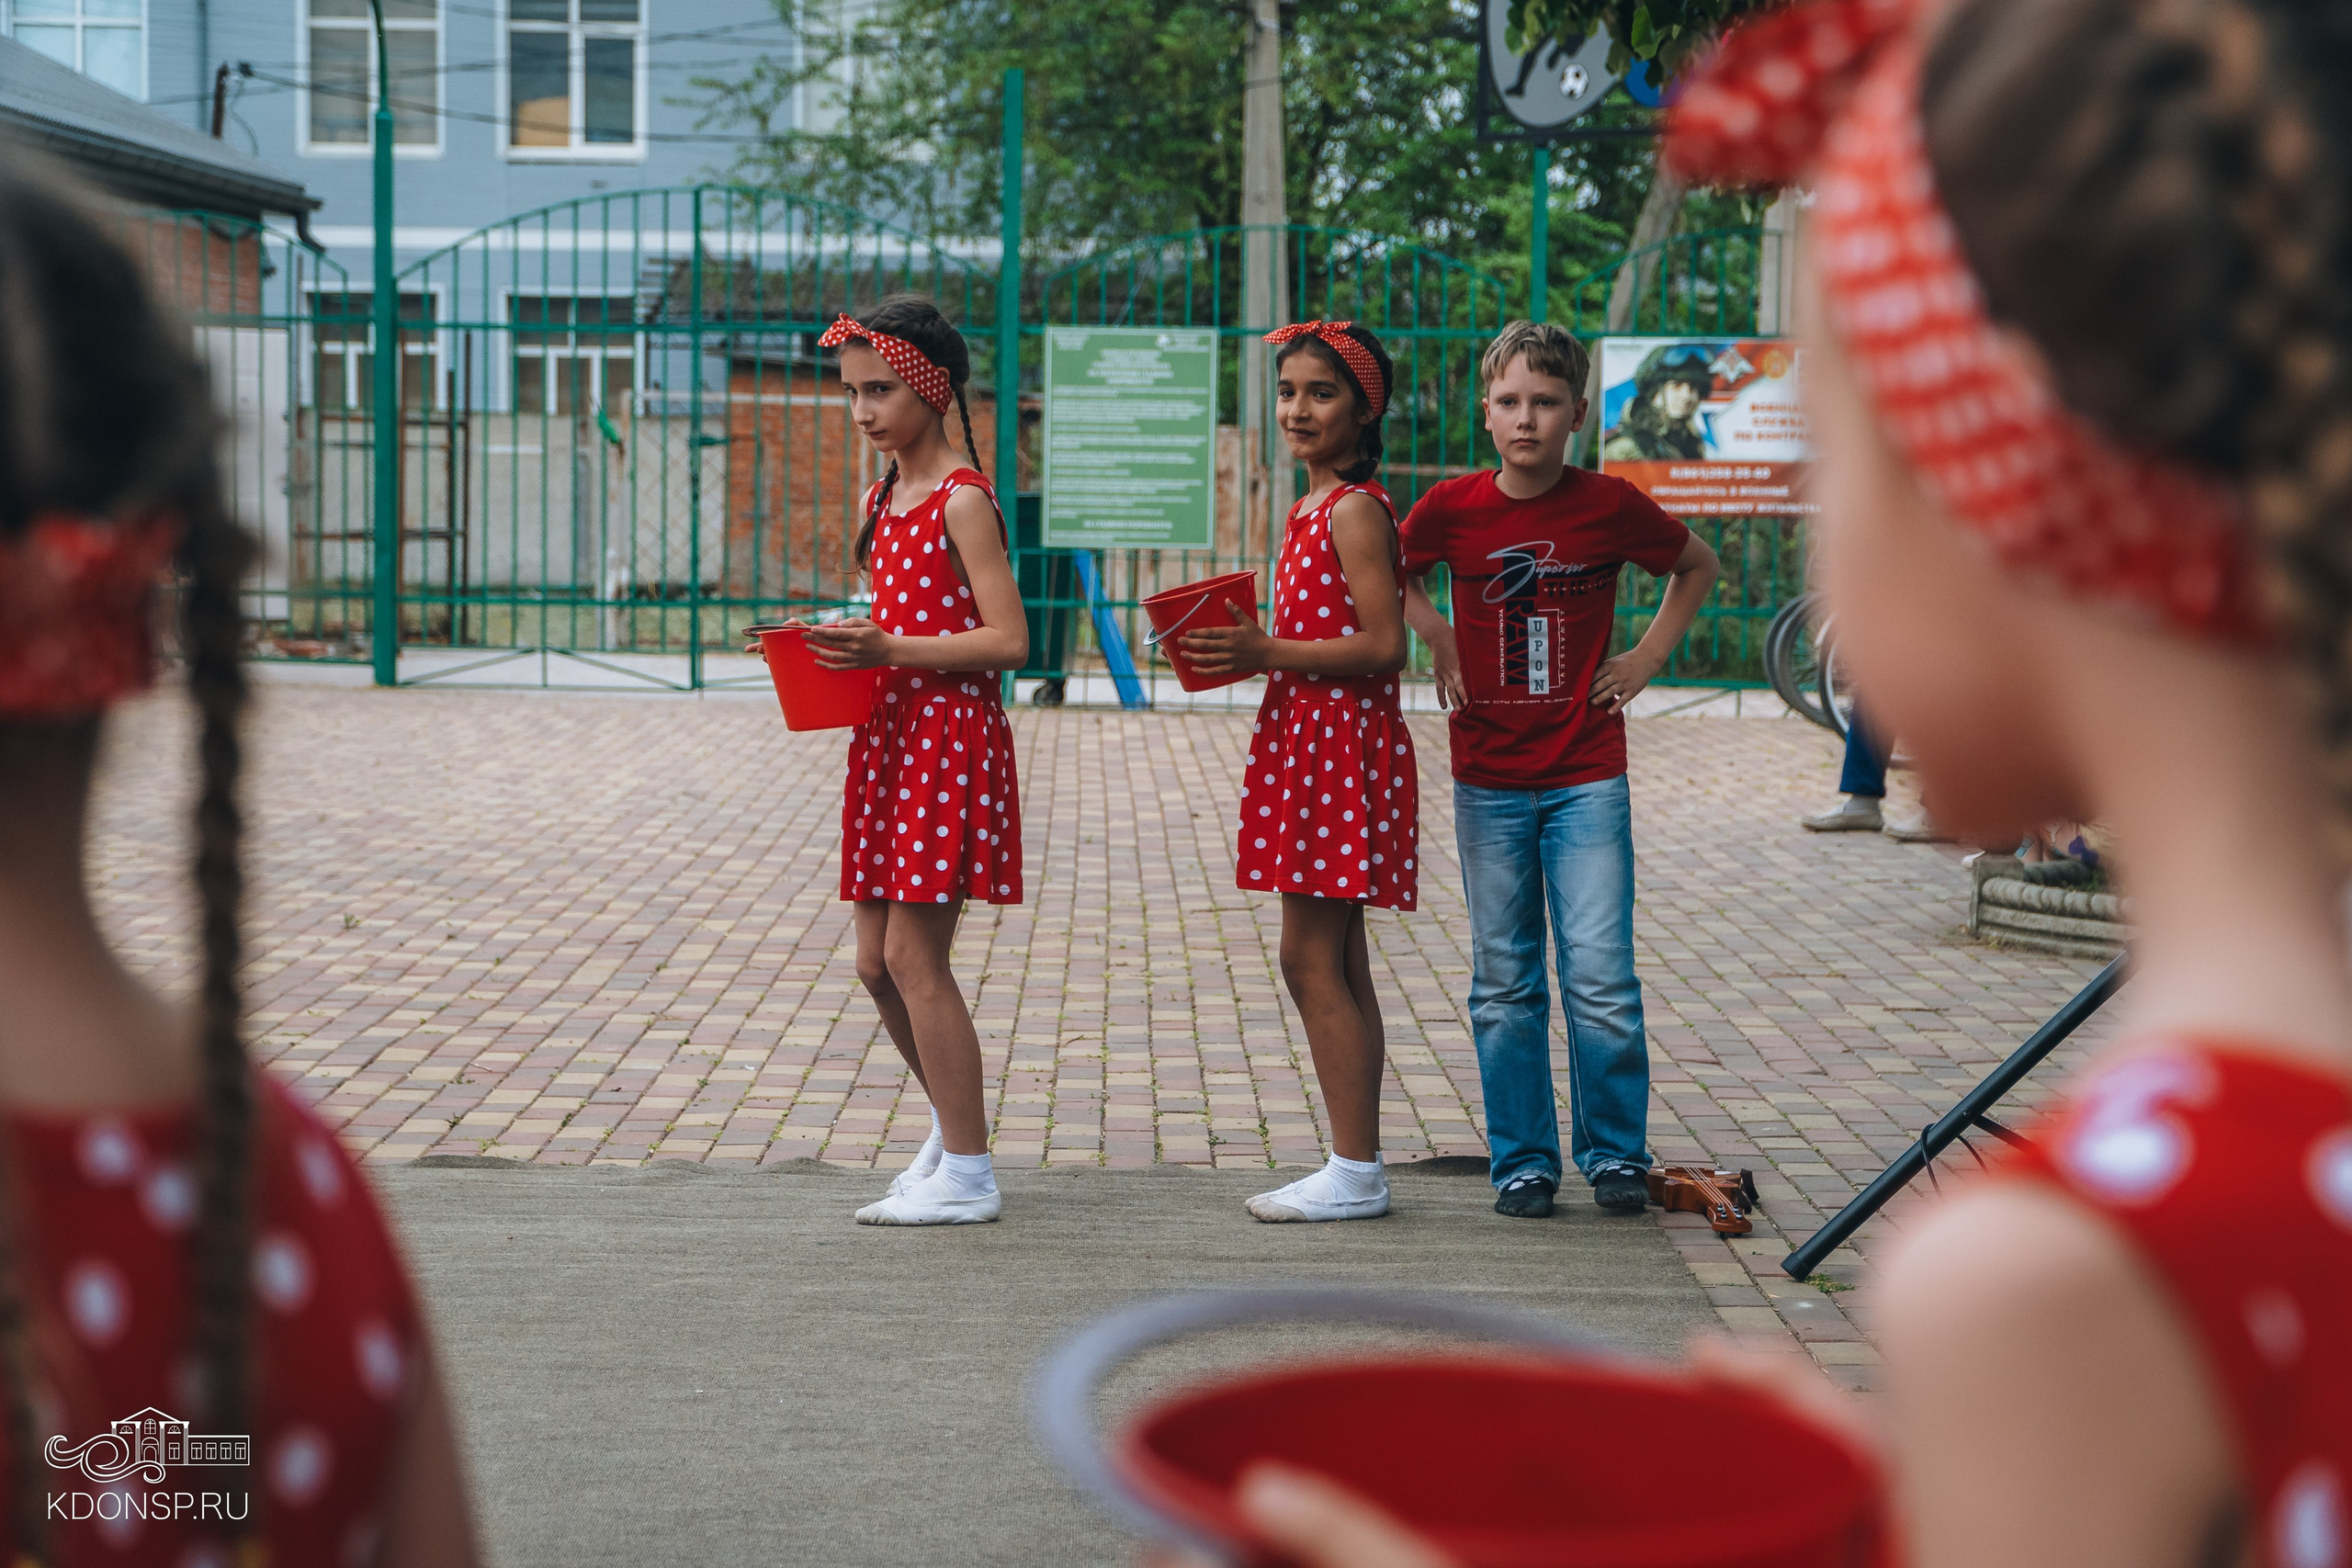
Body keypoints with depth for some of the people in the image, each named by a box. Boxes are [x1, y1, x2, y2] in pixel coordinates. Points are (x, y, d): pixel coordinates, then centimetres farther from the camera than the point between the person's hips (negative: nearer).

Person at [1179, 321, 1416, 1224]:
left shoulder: (1355, 509, -13)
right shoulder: (1312, 509, 16)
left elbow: (1383, 645, -20)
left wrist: (1267, 654, -19)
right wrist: (1243, 650, 7)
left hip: (1340, 746, -10)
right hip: (1306, 742, 10)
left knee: (1311, 958, -7)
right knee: (1336, 963, 11)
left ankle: (1355, 1174, -2)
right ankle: (1358, 1167, 16)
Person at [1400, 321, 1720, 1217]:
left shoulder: (1611, 506, -6)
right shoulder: (1451, 508, -4)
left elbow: (1698, 567, 13)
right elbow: (1393, 575, 18)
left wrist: (1647, 658, 5)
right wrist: (1437, 641, 4)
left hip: (1589, 778, -1)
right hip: (1488, 780, 1)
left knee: (1601, 981, -4)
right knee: (1505, 986, 7)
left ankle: (1615, 1153, 12)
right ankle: (1522, 1161, 18)